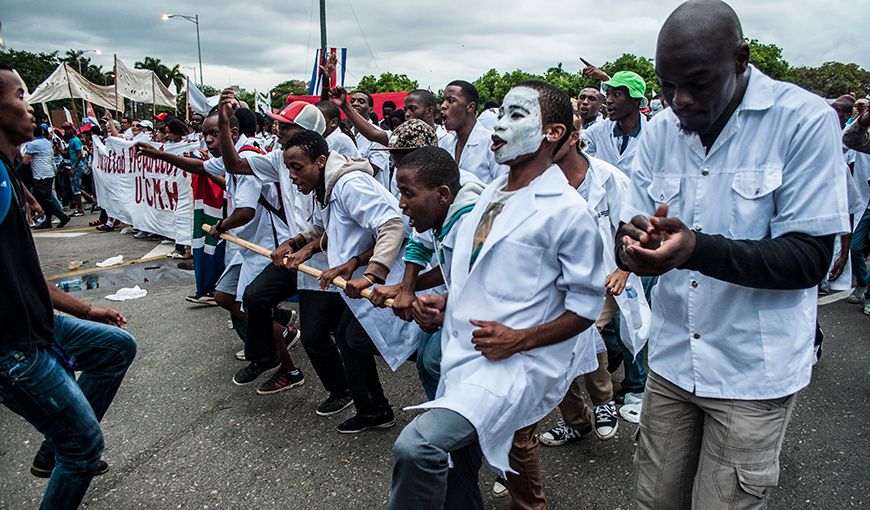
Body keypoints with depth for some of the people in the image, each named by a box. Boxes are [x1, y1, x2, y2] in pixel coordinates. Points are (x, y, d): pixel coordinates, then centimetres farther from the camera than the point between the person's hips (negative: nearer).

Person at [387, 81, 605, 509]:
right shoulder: (490, 194, 13)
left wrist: (520, 339, -19)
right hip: (463, 355, 8)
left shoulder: (568, 210, -11)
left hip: (516, 364, -8)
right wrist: (445, 304, 7)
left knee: (417, 446, -26)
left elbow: (586, 305, -8)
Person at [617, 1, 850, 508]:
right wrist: (633, 243, -21)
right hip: (672, 359, 5)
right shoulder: (660, 130, 2)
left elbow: (811, 257, -16)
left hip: (754, 372, -4)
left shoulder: (806, 120, -12)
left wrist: (697, 248, -32)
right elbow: (633, 235, 4)